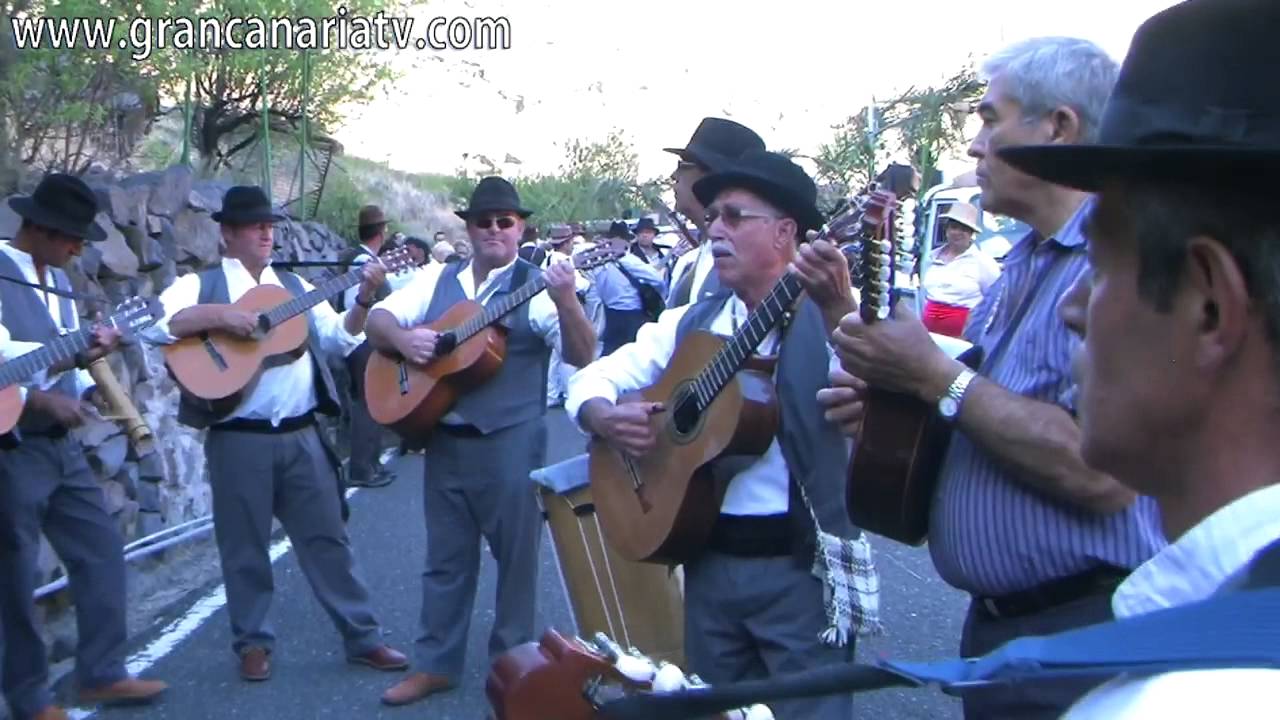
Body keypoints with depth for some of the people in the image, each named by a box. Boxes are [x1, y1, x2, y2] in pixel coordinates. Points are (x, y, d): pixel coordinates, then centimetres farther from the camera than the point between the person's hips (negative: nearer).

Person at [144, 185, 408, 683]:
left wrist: (364, 300, -4)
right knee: (244, 545, 7)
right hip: (239, 439, -3)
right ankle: (253, 643, 23)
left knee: (328, 536, 9)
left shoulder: (294, 286, 15)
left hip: (301, 434, 4)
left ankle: (363, 637, 16)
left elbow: (338, 339, 11)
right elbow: (151, 324, -15)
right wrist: (217, 315, -23)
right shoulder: (201, 284, 1)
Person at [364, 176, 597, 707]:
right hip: (443, 438, 5)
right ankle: (436, 663, 26)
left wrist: (567, 302, -34)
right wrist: (402, 337, -13)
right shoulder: (437, 278, 9)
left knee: (515, 554, 7)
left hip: (510, 443, -4)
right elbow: (378, 319, 9)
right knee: (445, 555, 14)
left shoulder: (535, 285, -5)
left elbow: (581, 356, -15)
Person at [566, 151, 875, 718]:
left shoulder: (828, 319, -9)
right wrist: (604, 417, -10)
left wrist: (841, 311, -41)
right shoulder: (691, 324, 8)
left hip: (802, 566, -5)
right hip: (707, 559, 6)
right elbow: (593, 376, 11)